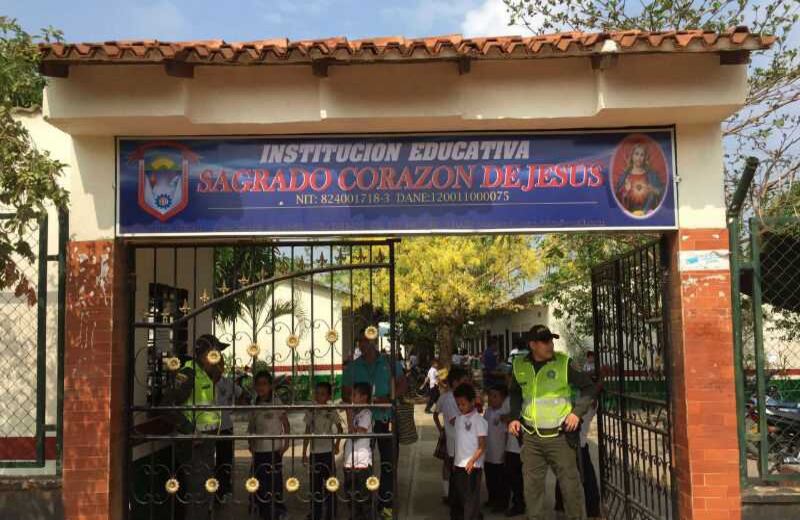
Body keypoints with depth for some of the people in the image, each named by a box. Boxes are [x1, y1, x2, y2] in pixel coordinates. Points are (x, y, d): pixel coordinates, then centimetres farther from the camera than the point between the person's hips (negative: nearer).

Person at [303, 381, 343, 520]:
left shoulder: (332, 412, -2)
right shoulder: (311, 412, 2)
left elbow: (340, 429, 10)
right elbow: (307, 432, 6)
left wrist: (337, 444, 0)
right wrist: (304, 453, 5)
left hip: (328, 451, -2)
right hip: (314, 452, 2)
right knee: (315, 483, 6)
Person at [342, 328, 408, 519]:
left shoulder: (389, 363, 4)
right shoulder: (352, 367, 7)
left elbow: (403, 386, 4)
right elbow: (345, 395, 7)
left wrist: (388, 398, -14)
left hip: (386, 417, 0)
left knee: (388, 461, 1)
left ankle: (385, 503, 11)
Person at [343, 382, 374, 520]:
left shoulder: (366, 413, -11)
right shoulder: (355, 413, 13)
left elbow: (356, 434, -19)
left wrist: (349, 415, -16)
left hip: (362, 462, -8)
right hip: (350, 462, 8)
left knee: (363, 497, -2)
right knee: (351, 496, 15)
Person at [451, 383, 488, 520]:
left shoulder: (478, 420, -11)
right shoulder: (459, 418, 11)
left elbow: (482, 446, -12)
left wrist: (472, 461, -24)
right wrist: (455, 462, 13)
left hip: (472, 467, -7)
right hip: (458, 465, 7)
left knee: (471, 499, -3)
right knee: (455, 498, 15)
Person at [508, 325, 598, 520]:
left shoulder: (563, 363, -7)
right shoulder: (520, 365, 4)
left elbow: (589, 387, 0)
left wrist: (577, 412, -10)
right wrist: (514, 417, 8)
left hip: (559, 436, -3)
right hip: (531, 437, 3)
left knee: (570, 482, 1)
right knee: (532, 485, 10)